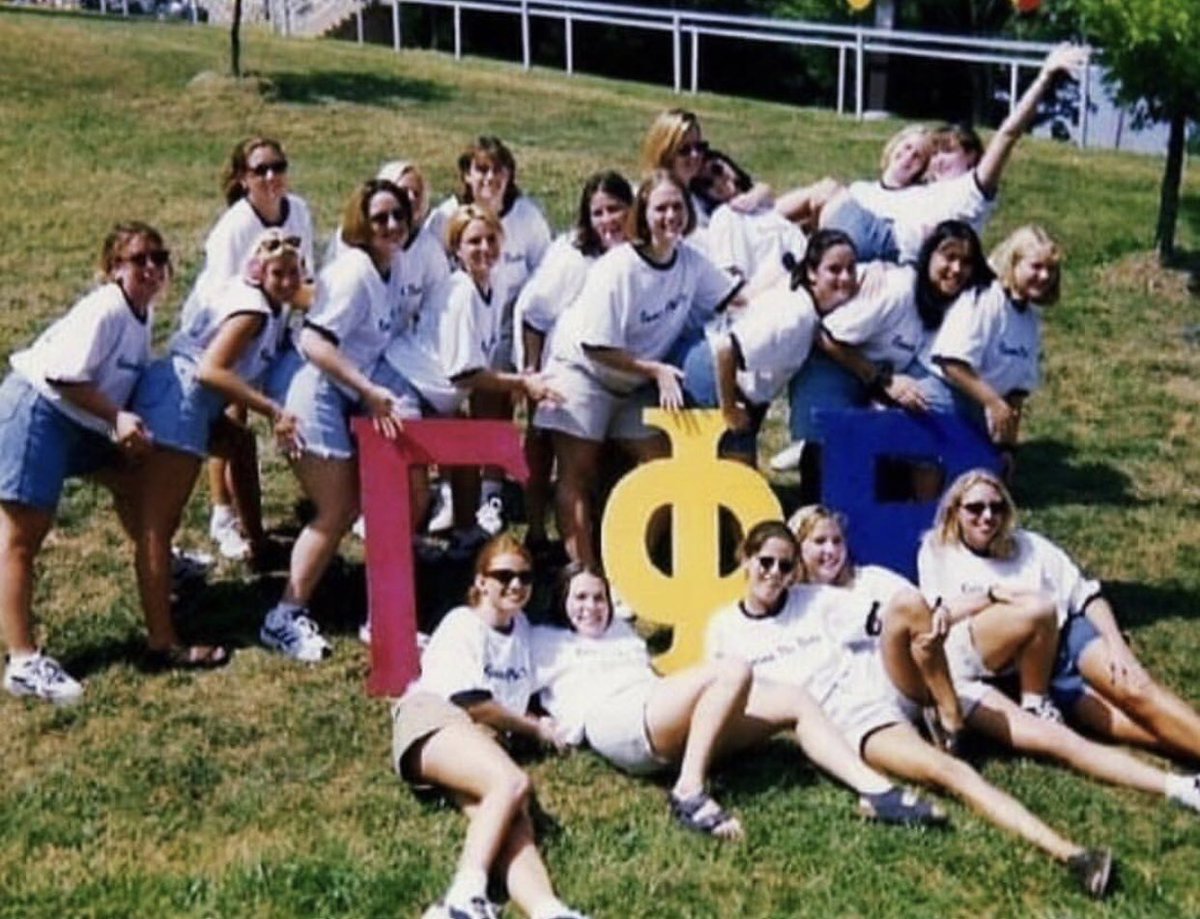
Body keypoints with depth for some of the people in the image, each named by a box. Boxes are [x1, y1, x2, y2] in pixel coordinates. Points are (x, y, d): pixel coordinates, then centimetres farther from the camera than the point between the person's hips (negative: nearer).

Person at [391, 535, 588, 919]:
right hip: (433, 719, -5)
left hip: (484, 741, 5)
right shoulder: (462, 624, 7)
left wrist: (534, 726, 21)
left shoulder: (521, 626, 29)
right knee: (513, 783, -38)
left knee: (514, 820, -31)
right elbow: (474, 703, -3)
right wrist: (534, 729, 7)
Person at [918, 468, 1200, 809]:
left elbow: (1087, 596, 13)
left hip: (1063, 638, 2)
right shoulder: (937, 553, 14)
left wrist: (1116, 644, -3)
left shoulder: (1029, 546, 18)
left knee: (1133, 688, -23)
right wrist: (991, 594, -10)